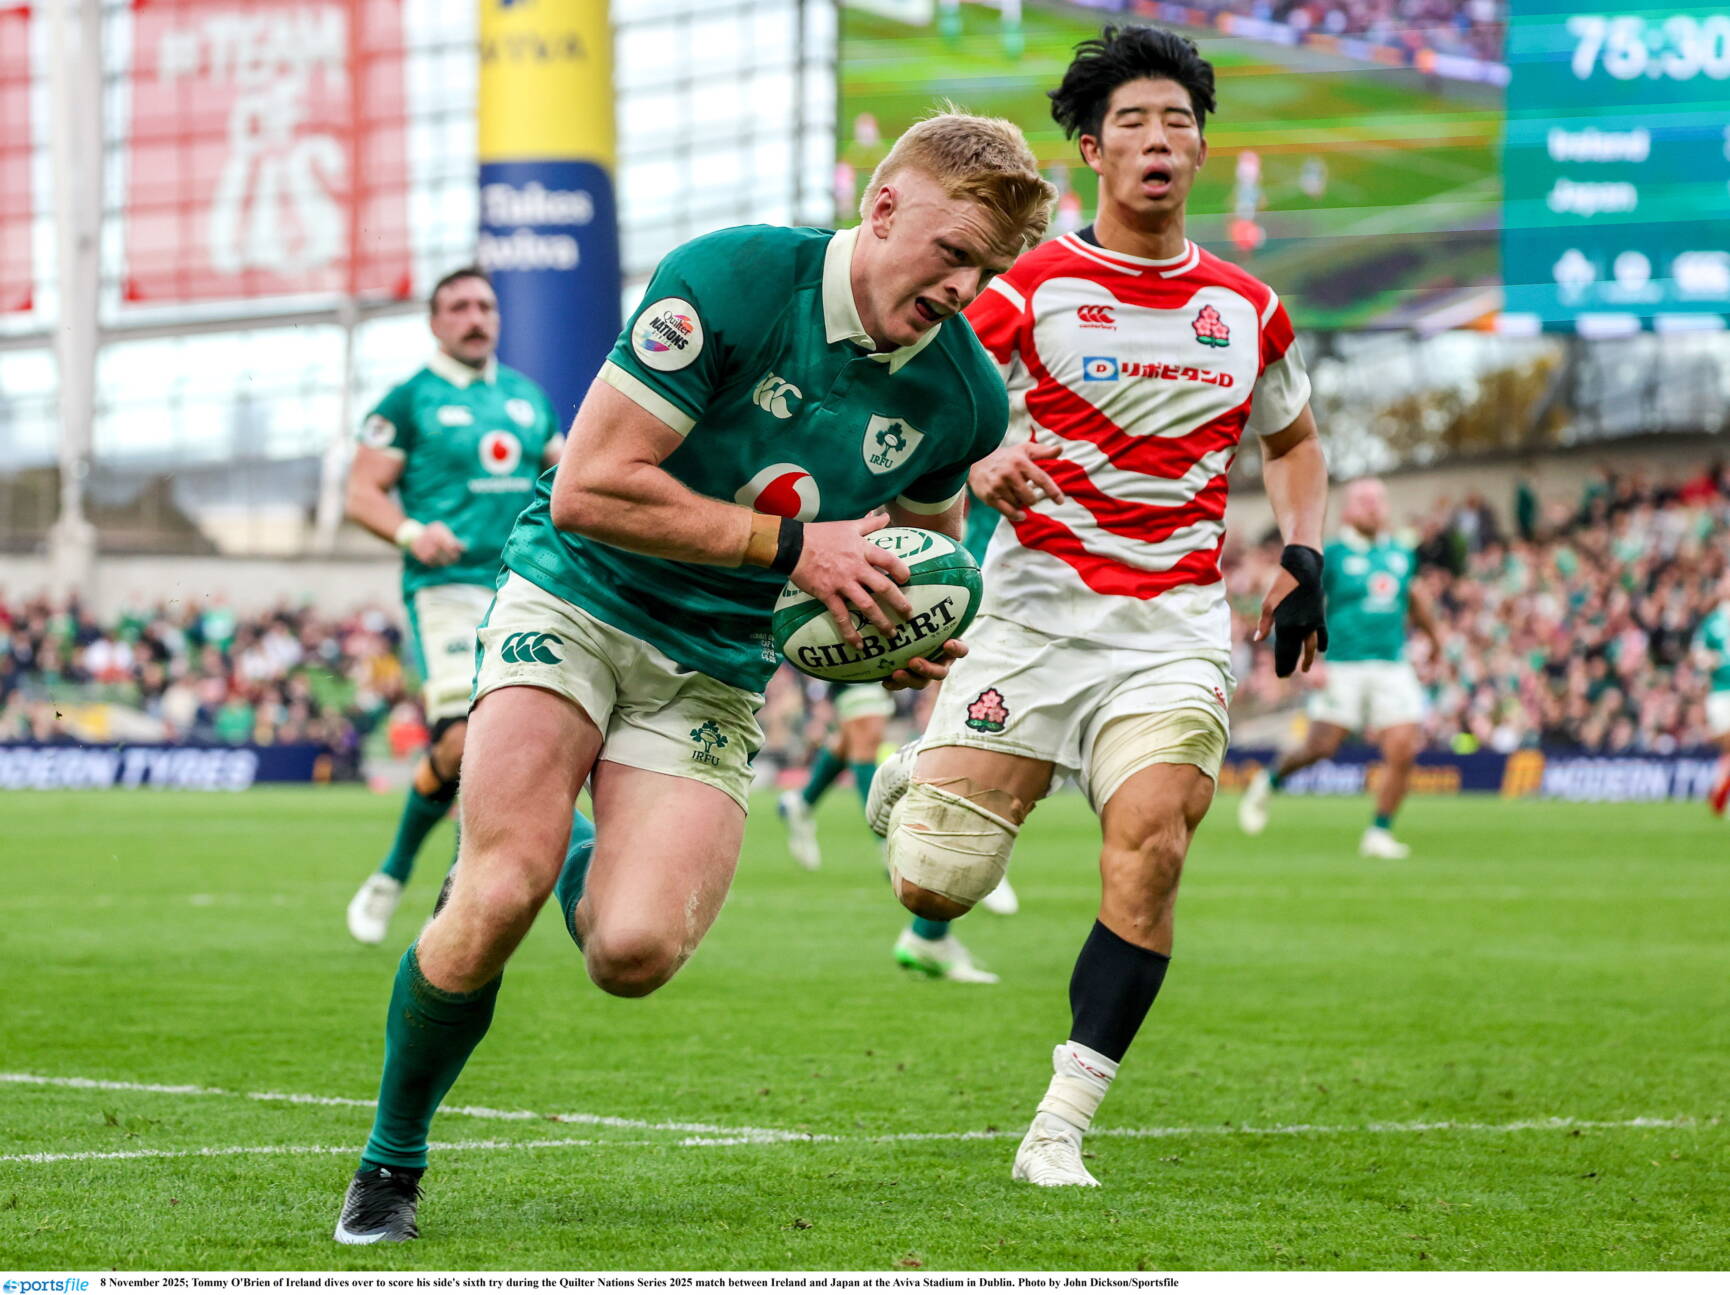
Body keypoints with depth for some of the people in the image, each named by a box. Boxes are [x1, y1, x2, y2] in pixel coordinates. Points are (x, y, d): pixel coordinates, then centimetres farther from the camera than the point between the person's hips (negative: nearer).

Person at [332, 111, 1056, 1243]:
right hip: (576, 605, -3)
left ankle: (592, 876, 22)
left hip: (717, 669, 4)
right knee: (499, 898, -24)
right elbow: (590, 488, -21)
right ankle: (391, 1164, 2)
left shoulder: (965, 394, -3)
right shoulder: (729, 280, -19)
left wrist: (911, 635, -4)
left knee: (635, 953, -19)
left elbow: (922, 540, 20)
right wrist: (790, 544, -22)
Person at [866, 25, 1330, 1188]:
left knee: (1151, 848, -21)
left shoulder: (1248, 309, 12)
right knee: (936, 887, -8)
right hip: (1038, 609, -2)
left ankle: (1060, 1128, -13)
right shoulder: (1029, 291, 0)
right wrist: (978, 469, -23)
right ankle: (925, 778, 31)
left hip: (1178, 629, 2)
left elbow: (1293, 442, 29)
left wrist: (1304, 559, 12)